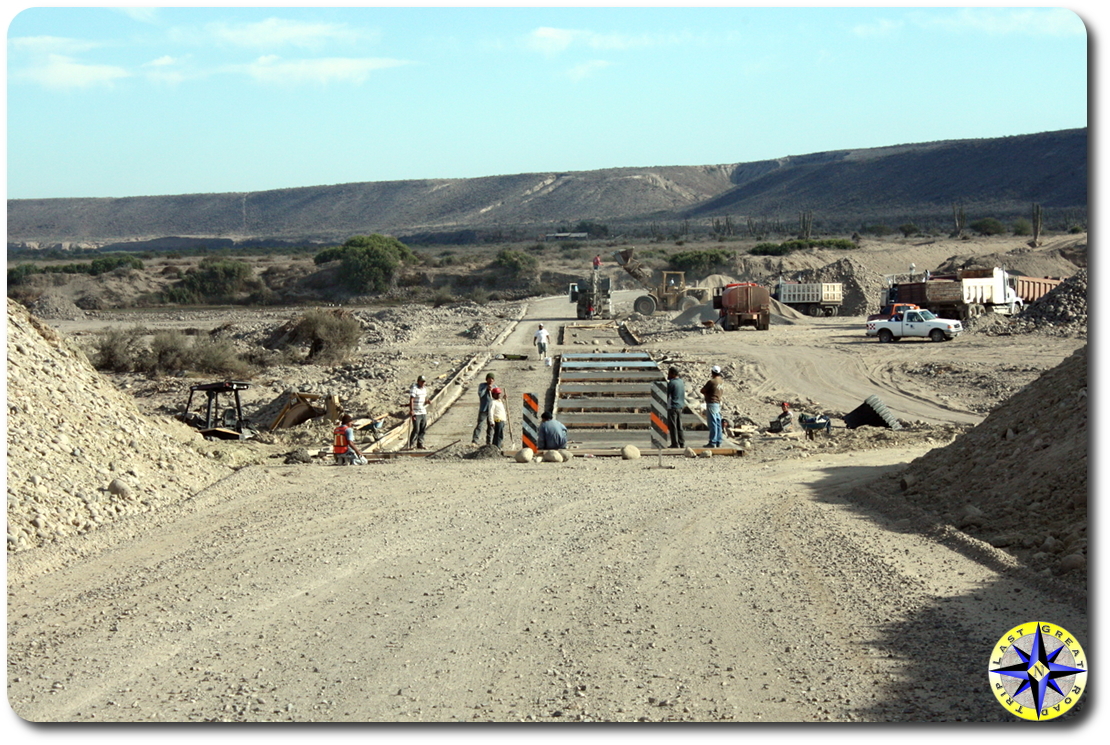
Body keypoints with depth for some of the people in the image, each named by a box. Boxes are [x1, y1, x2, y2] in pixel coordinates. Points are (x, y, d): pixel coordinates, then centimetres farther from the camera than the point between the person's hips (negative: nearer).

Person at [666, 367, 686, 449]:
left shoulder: (671, 383, -15)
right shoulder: (681, 382, 10)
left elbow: (666, 395, -12)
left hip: (672, 407, -8)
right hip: (680, 406, 8)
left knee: (672, 426, -3)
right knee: (679, 426, 13)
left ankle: (675, 444, -2)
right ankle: (682, 443, 13)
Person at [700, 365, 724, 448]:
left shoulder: (711, 381, -15)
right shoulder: (719, 381, 8)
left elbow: (702, 390, -10)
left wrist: (705, 390, 8)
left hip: (711, 403, -8)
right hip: (718, 403, 8)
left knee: (712, 423, -8)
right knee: (718, 423, 10)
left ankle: (712, 442, -8)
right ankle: (718, 442, 14)